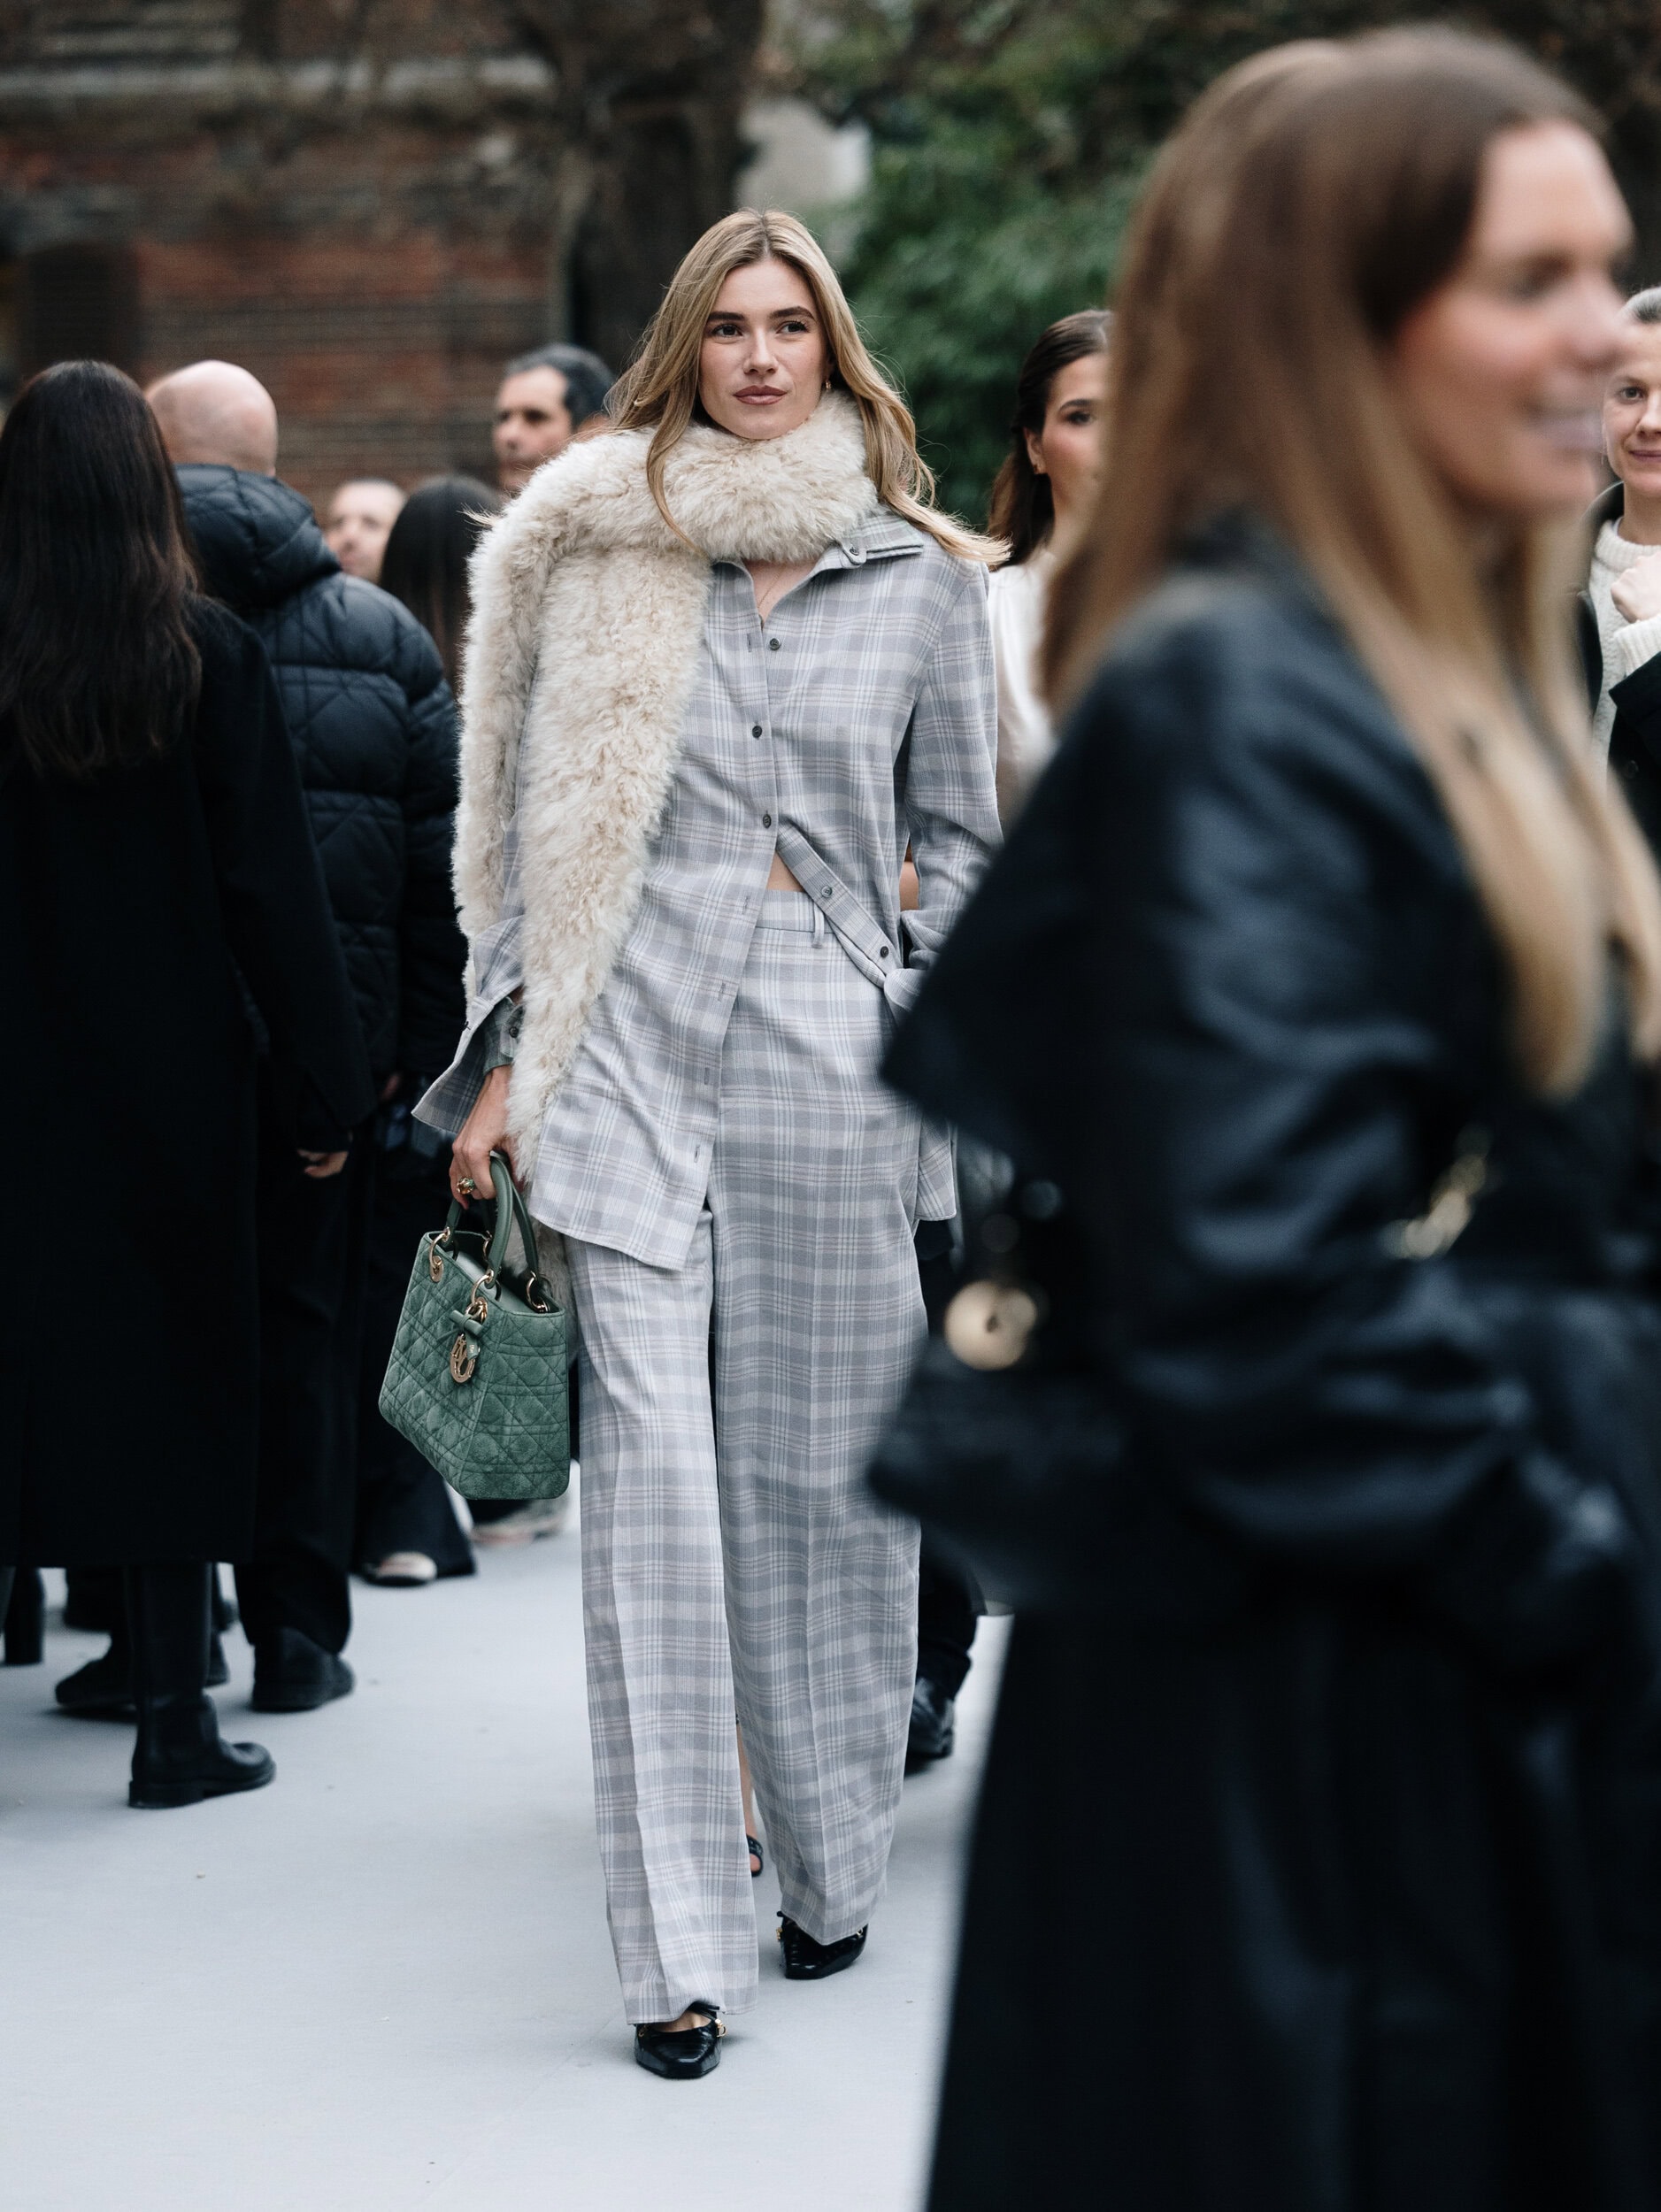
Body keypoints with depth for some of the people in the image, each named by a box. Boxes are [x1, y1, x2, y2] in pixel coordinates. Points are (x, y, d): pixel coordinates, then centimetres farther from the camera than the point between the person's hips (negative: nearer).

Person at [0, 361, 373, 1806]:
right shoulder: (210, 657, -8)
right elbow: (272, 886, -7)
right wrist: (326, 1090, -2)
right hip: (168, 1081, -1)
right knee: (170, 1374, 7)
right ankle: (176, 1721, 10)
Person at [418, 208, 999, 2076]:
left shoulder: (923, 577, 8)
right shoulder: (595, 550, 7)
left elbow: (958, 835, 14)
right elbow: (531, 817, 10)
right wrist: (508, 1052, 5)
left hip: (833, 1062, 1)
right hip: (631, 1050, -1)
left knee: (823, 1475, 7)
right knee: (652, 1477, -8)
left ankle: (828, 1868, 25)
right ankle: (678, 1949, -6)